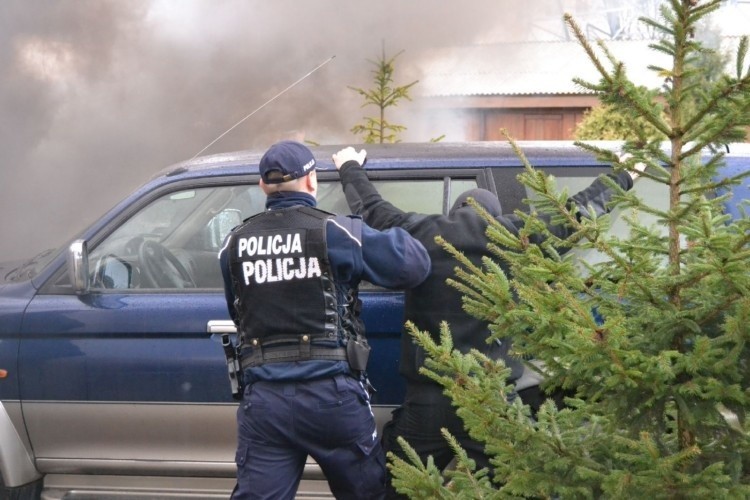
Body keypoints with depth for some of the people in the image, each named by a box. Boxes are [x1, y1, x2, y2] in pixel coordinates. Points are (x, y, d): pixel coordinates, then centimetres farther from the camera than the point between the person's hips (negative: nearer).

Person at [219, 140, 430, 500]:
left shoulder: (235, 244, 6)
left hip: (263, 397, 3)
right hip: (331, 393, -3)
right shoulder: (336, 232, -5)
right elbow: (414, 264, -6)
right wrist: (391, 234, 15)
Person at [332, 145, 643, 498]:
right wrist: (621, 177, 37)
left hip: (428, 398, 0)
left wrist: (350, 168, 44)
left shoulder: (418, 234, 4)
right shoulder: (517, 235, 3)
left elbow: (369, 208, 23)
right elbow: (578, 209, 18)